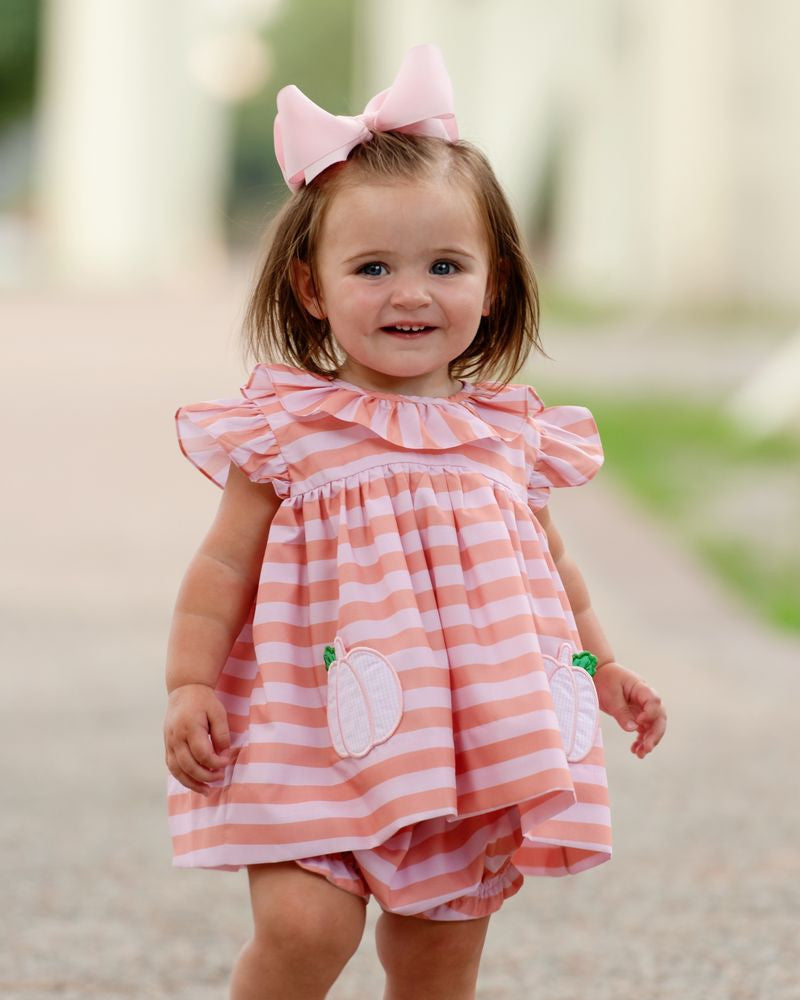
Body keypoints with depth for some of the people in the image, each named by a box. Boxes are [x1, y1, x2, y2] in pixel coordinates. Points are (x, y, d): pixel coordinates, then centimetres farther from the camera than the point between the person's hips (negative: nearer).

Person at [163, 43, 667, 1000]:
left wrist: (602, 670, 24)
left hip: (473, 749, 4)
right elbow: (223, 568, -2)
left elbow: (550, 566, 21)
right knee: (304, 923, -17)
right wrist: (190, 684, -10)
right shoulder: (288, 429, -4)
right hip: (317, 739, -4)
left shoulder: (513, 434, 7)